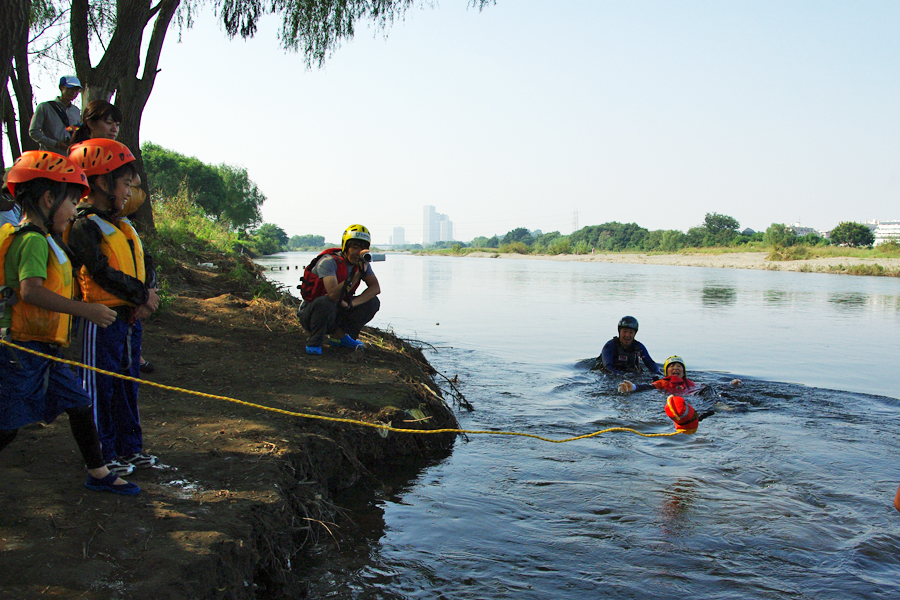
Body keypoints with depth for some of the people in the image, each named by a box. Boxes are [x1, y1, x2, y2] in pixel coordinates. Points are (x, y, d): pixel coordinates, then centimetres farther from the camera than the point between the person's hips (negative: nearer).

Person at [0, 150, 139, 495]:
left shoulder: (44, 239, 15)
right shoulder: (33, 240, -17)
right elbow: (31, 290, -31)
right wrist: (84, 309, -33)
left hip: (46, 349, 10)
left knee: (80, 404, 12)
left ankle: (98, 474, 23)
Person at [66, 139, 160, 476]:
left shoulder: (123, 227, 15)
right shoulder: (84, 226, -12)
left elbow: (146, 265, 13)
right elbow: (102, 273, -20)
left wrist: (149, 296, -5)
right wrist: (142, 294, -14)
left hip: (130, 317, 9)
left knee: (127, 384, 16)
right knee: (100, 388, 2)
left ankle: (130, 448, 27)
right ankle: (101, 455, 13)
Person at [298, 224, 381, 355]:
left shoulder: (363, 264, -3)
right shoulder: (329, 262, -25)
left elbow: (376, 288, -11)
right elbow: (333, 294, -37)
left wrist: (353, 303, -26)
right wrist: (358, 274, -42)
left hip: (337, 313, 6)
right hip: (311, 314, -6)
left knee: (372, 302, -10)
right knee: (326, 302, -39)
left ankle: (340, 336, 4)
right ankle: (314, 343, -15)